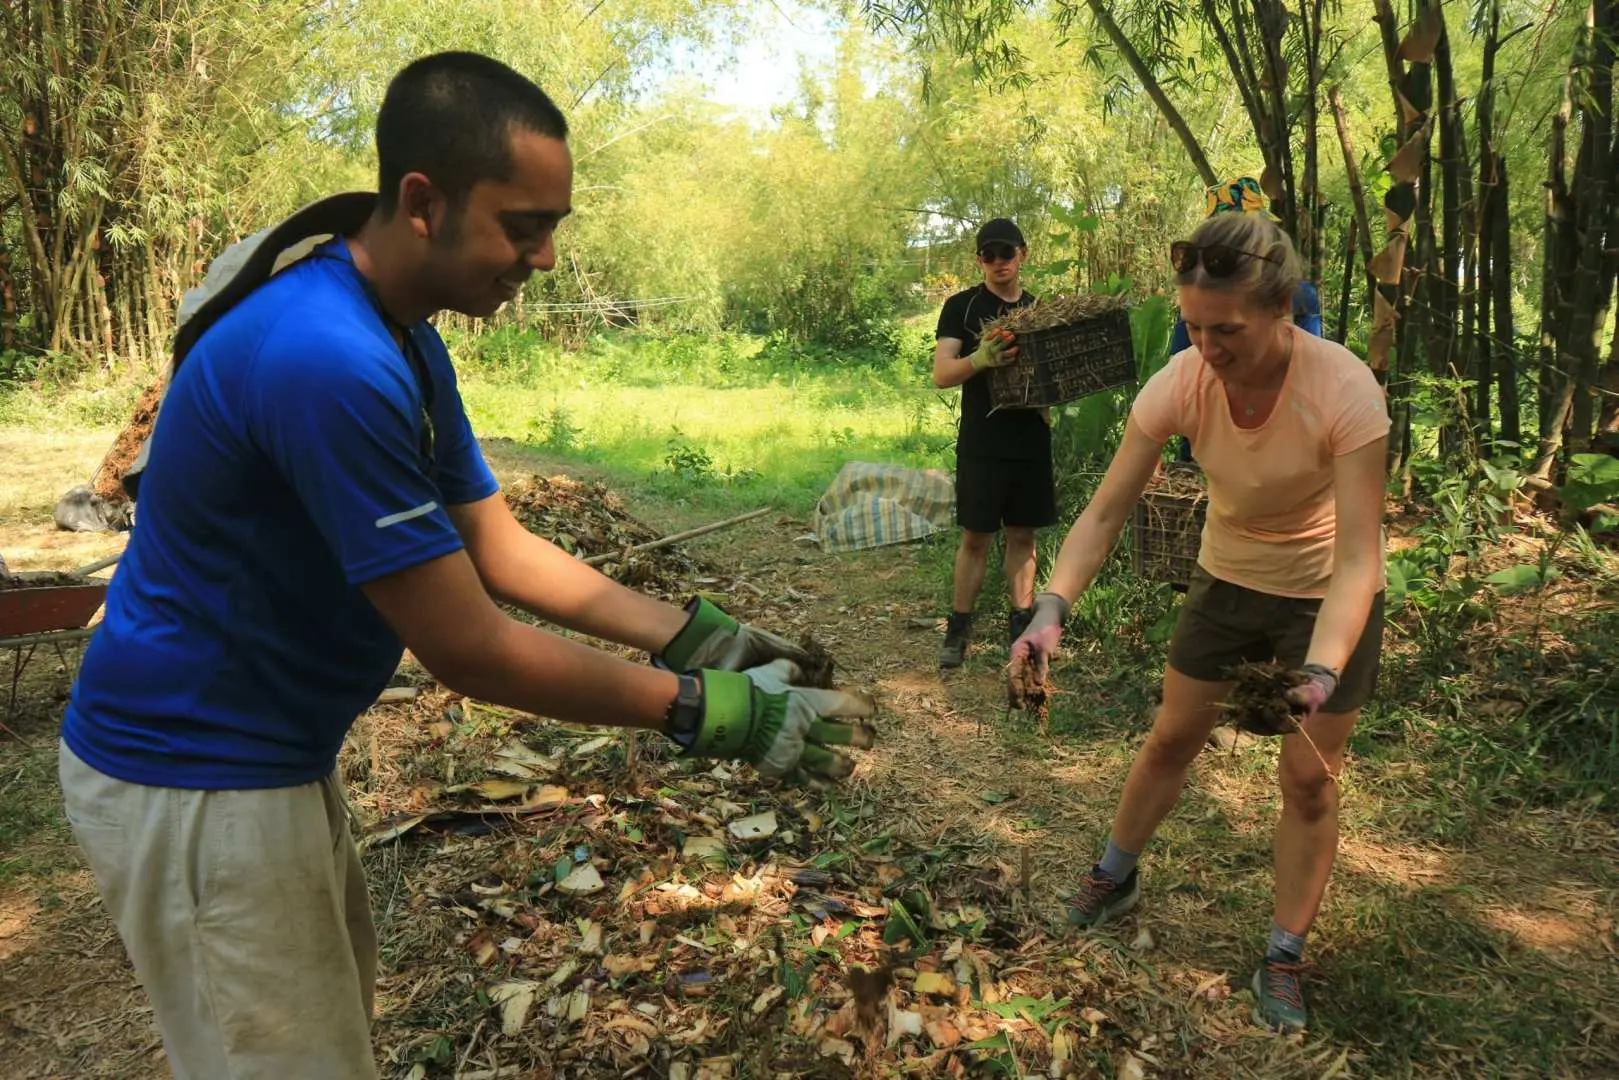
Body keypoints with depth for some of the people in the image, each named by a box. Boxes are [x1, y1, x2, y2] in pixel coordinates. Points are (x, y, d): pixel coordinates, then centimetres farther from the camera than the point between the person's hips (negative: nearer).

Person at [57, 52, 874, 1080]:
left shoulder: (407, 342, 1)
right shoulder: (330, 360, -31)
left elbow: (500, 548, 4)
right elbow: (468, 648, -27)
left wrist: (690, 634, -4)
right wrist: (709, 709, -21)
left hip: (276, 753, 9)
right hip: (198, 783, -9)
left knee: (341, 997, 25)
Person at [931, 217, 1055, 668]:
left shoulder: (1039, 308, 12)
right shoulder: (961, 306, 0)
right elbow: (941, 374, -10)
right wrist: (979, 359, -30)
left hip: (1032, 440, 4)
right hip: (981, 442, -3)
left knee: (1022, 534, 9)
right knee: (976, 536, -1)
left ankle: (1021, 625, 17)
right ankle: (958, 630, 8)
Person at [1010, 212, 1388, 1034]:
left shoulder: (1344, 392, -32)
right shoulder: (1178, 384, -24)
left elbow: (1357, 557, -31)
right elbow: (1104, 512, -22)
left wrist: (1321, 671, -45)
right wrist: (1052, 612, -36)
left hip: (1327, 594, -2)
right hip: (1227, 578, 3)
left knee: (1308, 780, 3)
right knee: (1172, 737, 14)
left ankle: (1283, 960, 23)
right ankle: (1116, 879, 38)